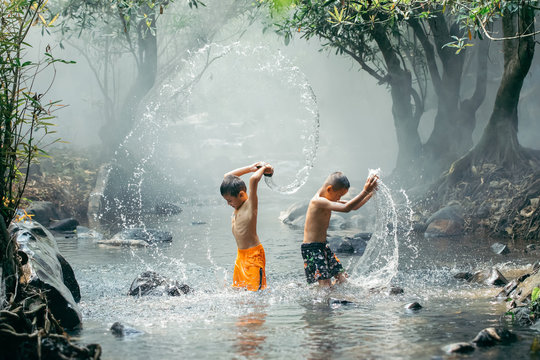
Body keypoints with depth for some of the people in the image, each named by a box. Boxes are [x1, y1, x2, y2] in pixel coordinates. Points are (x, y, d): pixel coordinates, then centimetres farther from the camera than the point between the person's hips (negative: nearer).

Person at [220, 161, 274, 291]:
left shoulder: (250, 204, -14)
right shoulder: (238, 205, 9)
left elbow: (254, 179, -30)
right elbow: (227, 177, 17)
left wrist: (263, 169, -12)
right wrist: (251, 168, 10)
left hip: (253, 255, -9)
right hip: (241, 255, 9)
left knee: (254, 291, -10)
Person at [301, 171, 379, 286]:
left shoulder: (328, 200, 12)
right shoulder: (318, 201, -20)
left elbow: (354, 206, 18)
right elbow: (346, 208, -31)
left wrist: (371, 193, 7)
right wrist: (365, 191, -31)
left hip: (323, 247, 10)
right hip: (311, 248, -10)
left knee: (342, 279, 7)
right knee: (326, 284, -18)